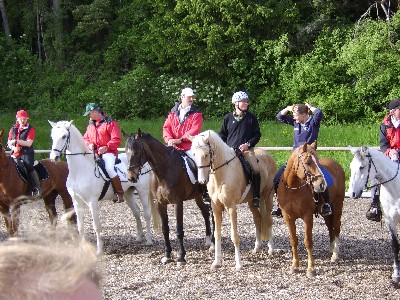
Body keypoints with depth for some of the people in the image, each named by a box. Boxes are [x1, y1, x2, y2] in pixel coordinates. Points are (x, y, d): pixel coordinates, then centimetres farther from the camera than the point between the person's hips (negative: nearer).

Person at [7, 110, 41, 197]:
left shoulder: (30, 129, 0)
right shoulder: (13, 129, 14)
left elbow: (29, 143, -10)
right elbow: (9, 142, 14)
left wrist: (16, 141, -16)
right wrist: (13, 148, -8)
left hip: (26, 153, -6)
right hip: (15, 154, 6)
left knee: (29, 166, -27)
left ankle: (37, 188, -23)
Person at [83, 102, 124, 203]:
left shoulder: (110, 123, -7)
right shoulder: (90, 125, 15)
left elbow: (116, 140, -12)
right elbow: (85, 138, 24)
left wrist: (106, 147, -22)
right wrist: (89, 144, 2)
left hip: (108, 152, -7)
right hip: (94, 153, 8)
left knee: (109, 168, -32)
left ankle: (119, 193, -22)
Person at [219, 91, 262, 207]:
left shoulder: (251, 118, 6)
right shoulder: (228, 118, 9)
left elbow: (257, 135, 6)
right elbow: (222, 135, 16)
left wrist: (248, 144, -10)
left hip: (246, 150, -1)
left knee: (255, 168, -23)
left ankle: (256, 196, -14)